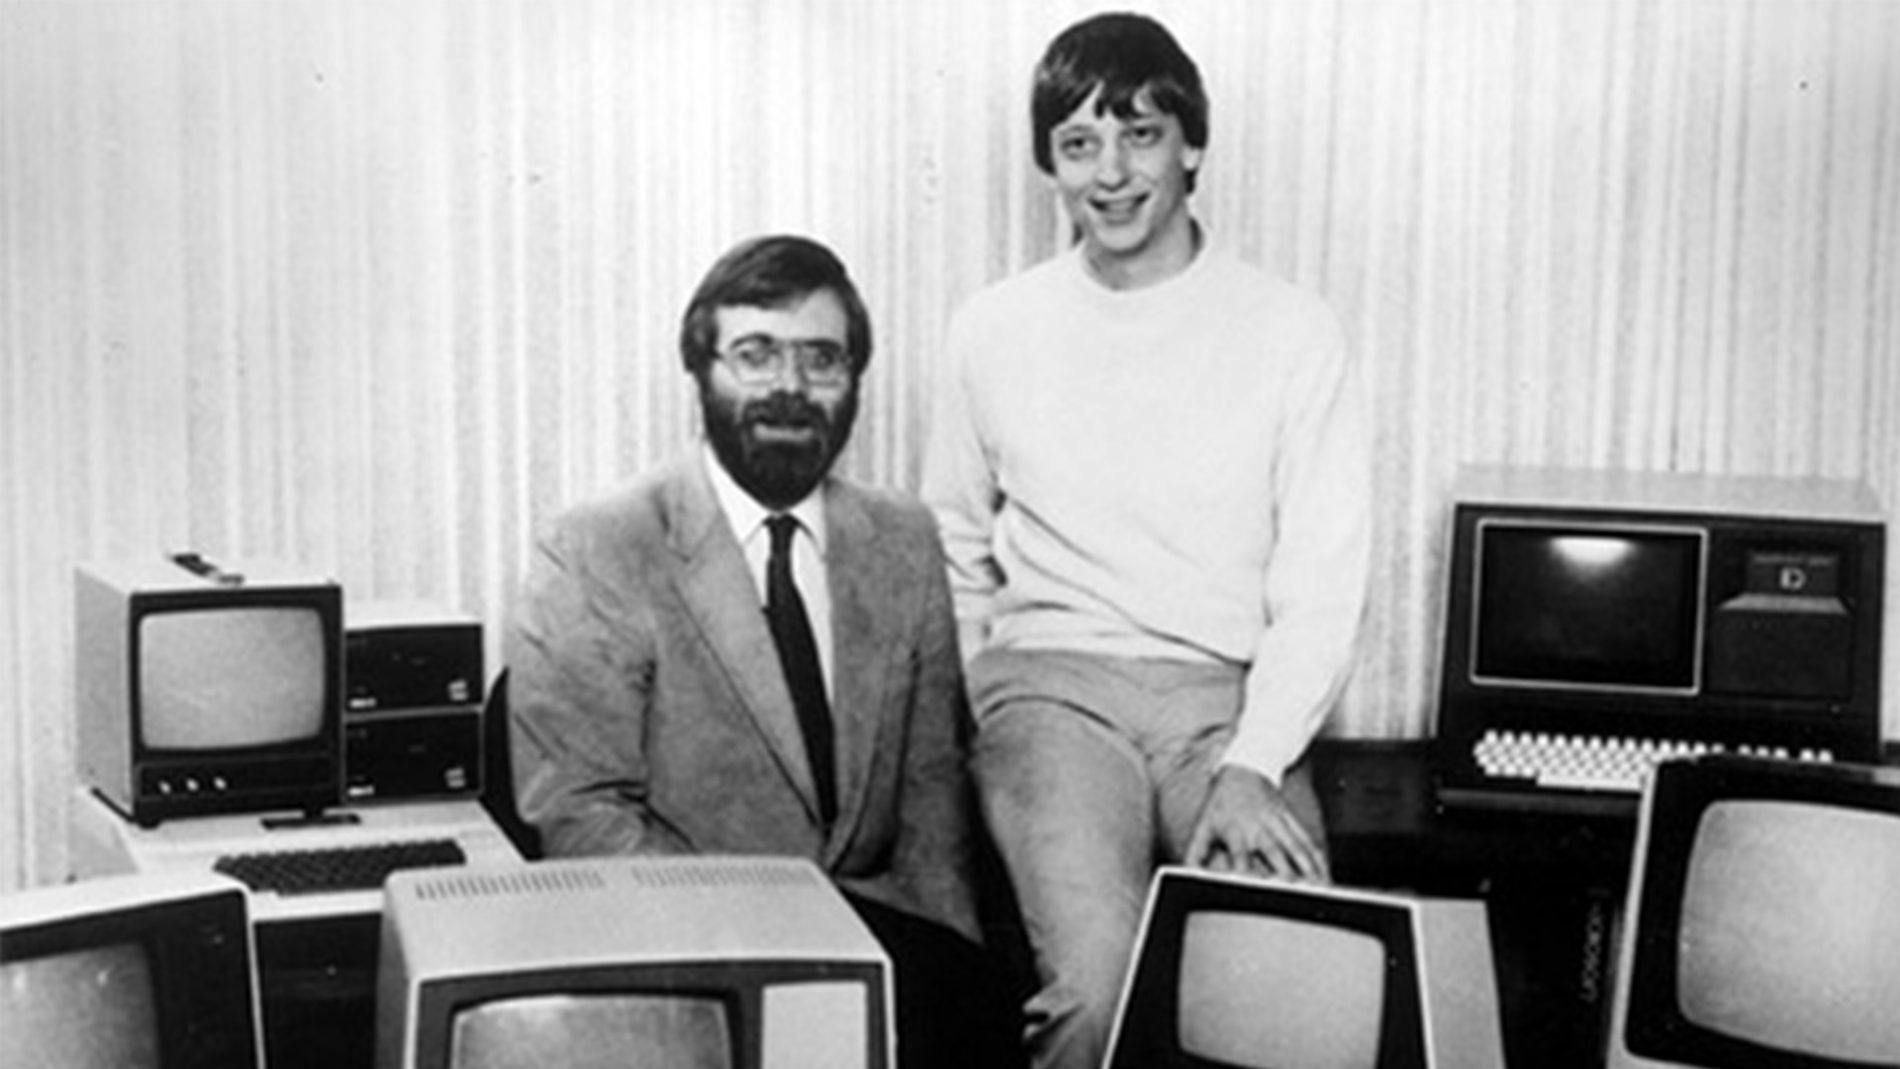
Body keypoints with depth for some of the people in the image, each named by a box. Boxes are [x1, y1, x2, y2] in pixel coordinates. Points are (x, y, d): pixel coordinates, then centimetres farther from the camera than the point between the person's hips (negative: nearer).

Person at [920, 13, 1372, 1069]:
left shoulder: (1293, 331, 3)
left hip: (1229, 695, 0)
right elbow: (954, 556, 18)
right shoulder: (993, 330, 9)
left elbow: (1322, 591, 0)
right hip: (1050, 685, 0)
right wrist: (967, 735, 5)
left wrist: (1250, 766, -14)